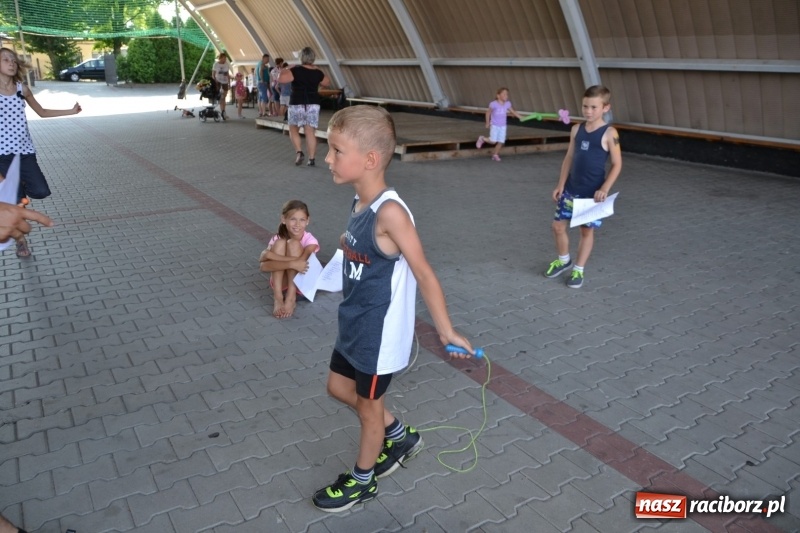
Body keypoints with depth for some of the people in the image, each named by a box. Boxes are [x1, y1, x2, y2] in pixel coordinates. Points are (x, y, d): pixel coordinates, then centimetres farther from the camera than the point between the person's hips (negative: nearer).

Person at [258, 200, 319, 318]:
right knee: (280, 243, -22)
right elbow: (264, 266, -26)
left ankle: (291, 298, -25)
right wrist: (291, 264, -40)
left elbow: (300, 262, -35)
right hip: (282, 283, 2)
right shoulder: (276, 239, -12)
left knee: (294, 244, -24)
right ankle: (278, 298, -26)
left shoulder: (310, 240, -17)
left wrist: (270, 255, -33)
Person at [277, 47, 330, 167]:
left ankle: (299, 151, -6)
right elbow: (327, 82, 21)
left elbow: (280, 79, -16)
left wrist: (287, 70, 0)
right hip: (313, 104, 3)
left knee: (293, 129, 13)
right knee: (310, 133, 4)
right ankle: (311, 159, 3)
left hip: (297, 104, -3)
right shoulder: (317, 72, 3)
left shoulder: (296, 70, -11)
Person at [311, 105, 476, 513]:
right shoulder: (361, 203, -3)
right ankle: (400, 436, 46)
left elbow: (423, 273, -25)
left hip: (378, 333, -9)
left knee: (368, 404, 12)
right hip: (354, 325, 9)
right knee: (338, 387, 24)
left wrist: (446, 332, -21)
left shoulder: (389, 213, -28)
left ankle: (362, 480, 39)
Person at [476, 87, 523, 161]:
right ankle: (482, 139, 20)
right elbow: (488, 113, -4)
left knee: (501, 142, 1)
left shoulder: (507, 104, -3)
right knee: (493, 141, -7)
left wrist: (520, 117, 0)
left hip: (503, 126, 4)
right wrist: (487, 123, 1)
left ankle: (495, 155, 18)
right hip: (494, 125, -4)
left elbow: (513, 112, 9)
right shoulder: (493, 104, -16)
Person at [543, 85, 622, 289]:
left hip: (592, 193, -5)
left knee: (587, 230, 7)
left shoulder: (609, 133, -10)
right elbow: (569, 158, 8)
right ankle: (564, 260, 33)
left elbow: (617, 164, -8)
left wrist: (604, 189, -18)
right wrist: (560, 185, 4)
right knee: (558, 225, 8)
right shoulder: (576, 129, 3)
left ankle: (578, 269, 23)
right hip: (570, 189, 5)